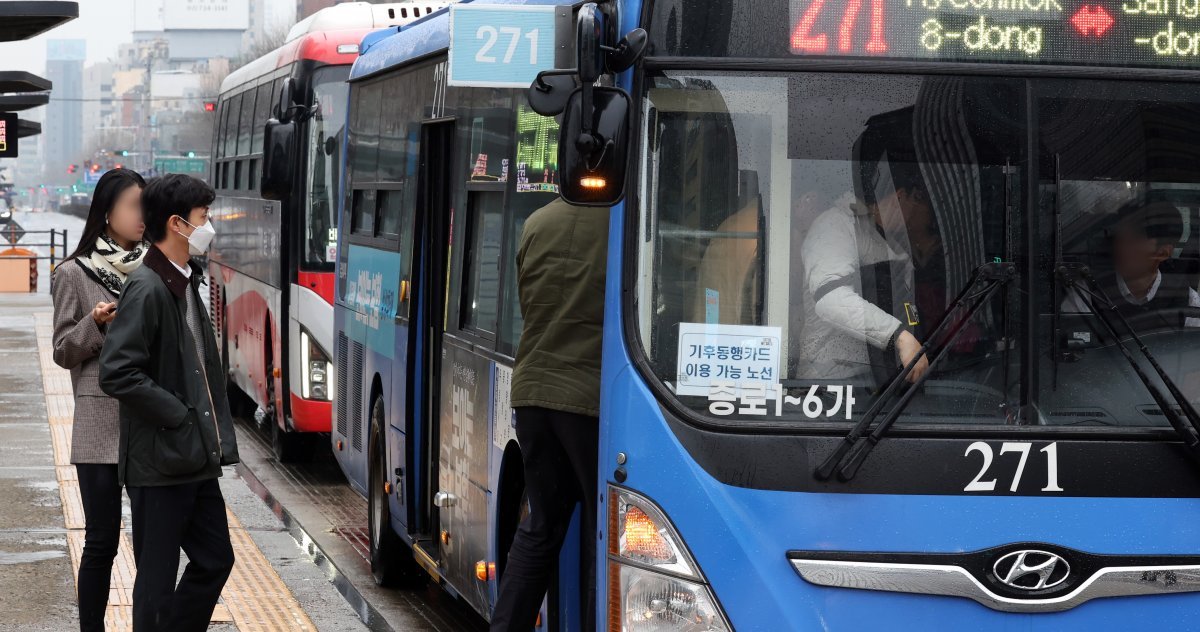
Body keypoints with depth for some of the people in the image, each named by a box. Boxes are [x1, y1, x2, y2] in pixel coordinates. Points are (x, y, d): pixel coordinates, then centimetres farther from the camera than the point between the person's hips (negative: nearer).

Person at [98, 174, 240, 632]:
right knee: (158, 579, 1)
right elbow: (117, 373, -24)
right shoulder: (147, 288, -17)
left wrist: (213, 434, 10)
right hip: (161, 464, -9)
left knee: (215, 560, 15)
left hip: (197, 459, 9)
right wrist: (179, 417, -18)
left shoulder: (187, 283, 12)